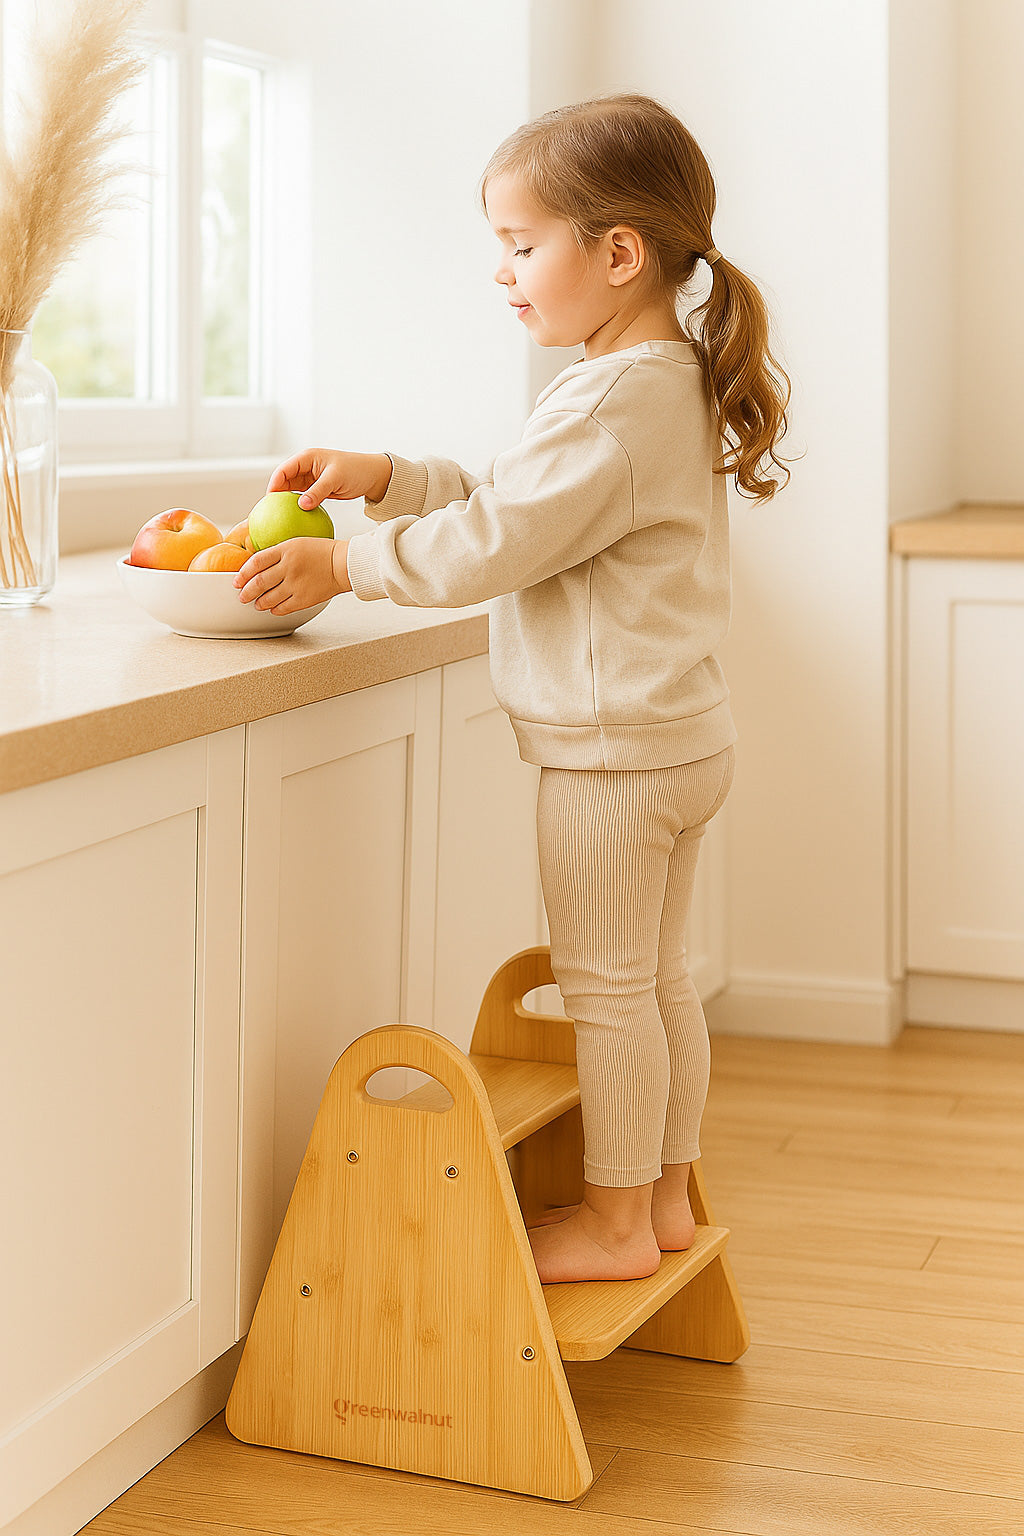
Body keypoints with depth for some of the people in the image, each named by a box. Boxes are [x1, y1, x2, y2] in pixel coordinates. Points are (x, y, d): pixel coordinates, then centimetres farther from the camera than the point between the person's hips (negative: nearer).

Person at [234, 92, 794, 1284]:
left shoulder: (611, 401, -21)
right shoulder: (671, 383, 11)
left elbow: (489, 545, -22)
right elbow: (507, 503, 15)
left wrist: (344, 565, -11)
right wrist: (383, 477, 6)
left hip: (612, 750, -10)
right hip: (682, 736, 10)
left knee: (606, 985, 2)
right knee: (655, 976, 17)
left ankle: (614, 1219, 14)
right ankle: (664, 1195, 28)